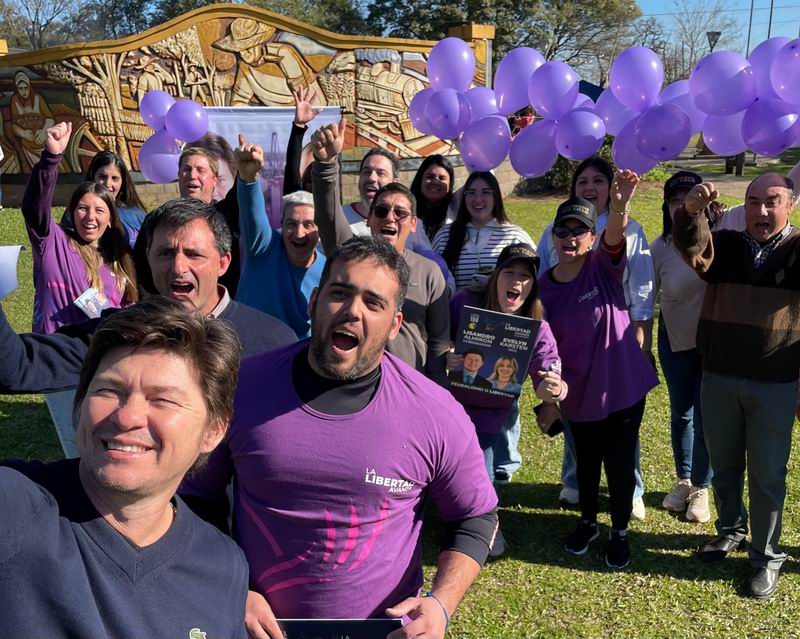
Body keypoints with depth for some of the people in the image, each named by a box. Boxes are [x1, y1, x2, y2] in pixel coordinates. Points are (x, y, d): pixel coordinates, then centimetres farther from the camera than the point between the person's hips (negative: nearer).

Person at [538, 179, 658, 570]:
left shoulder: (603, 267, -11)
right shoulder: (543, 289, -5)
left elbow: (614, 237, -34)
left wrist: (619, 208, -55)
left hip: (624, 389, -2)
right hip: (579, 395, 2)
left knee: (620, 464, 10)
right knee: (586, 463, 19)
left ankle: (619, 532, 33)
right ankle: (588, 522, 43)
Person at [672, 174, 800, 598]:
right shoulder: (724, 245, 1)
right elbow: (691, 246, -18)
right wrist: (691, 211, -42)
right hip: (718, 378, 3)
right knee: (723, 464, 19)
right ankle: (730, 529, 41)